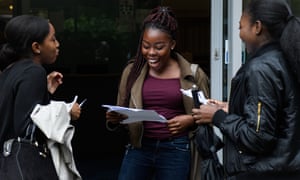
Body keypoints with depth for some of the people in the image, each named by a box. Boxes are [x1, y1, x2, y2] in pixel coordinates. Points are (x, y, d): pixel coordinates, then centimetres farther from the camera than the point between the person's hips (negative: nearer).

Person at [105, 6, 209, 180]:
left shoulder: (193, 74, -2)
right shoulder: (132, 71, 4)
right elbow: (122, 113, 12)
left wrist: (190, 120, -14)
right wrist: (114, 118, -10)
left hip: (176, 150, -2)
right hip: (139, 148, 2)